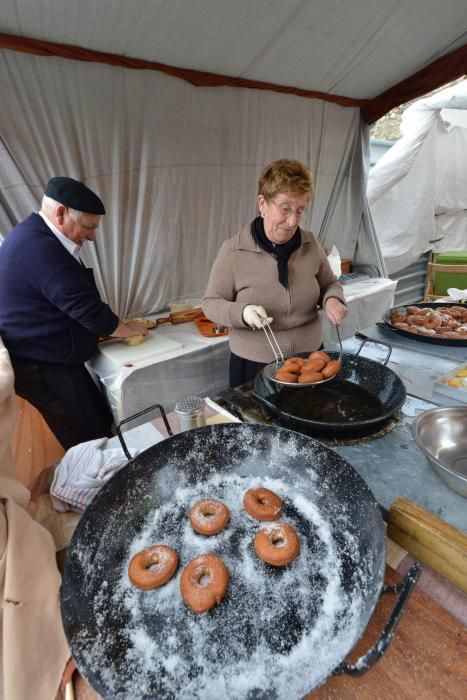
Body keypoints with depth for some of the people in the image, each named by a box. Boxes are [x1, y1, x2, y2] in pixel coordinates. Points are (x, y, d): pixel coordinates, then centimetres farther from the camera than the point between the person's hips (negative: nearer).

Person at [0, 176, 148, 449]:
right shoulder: (39, 248, -23)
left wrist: (118, 325, 7)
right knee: (93, 442, -2)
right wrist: (128, 329, -6)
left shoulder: (34, 237, 12)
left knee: (103, 422, 15)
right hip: (45, 368, -10)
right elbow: (86, 306, -23)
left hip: (50, 361, 10)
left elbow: (74, 302, 15)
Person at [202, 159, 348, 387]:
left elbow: (329, 284, 11)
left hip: (309, 358, 4)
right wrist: (242, 312, -26)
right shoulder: (233, 251, -13)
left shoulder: (311, 245, -3)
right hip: (254, 365, -3)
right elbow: (211, 302, -7)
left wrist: (332, 299, -12)